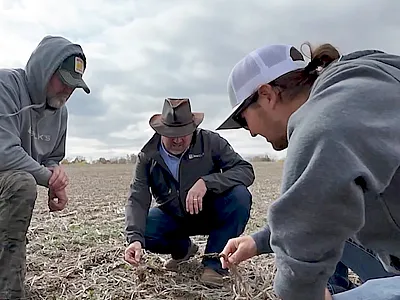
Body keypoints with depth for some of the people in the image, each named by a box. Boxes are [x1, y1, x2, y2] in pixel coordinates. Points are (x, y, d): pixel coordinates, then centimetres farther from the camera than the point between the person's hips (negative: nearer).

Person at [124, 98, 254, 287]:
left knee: (240, 195, -30)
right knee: (142, 230, -25)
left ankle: (214, 264, -14)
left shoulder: (211, 142, -16)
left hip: (211, 213, -1)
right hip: (174, 217, 2)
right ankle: (183, 249, 9)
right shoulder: (147, 156, -12)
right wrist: (135, 239, -36)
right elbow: (137, 200, -18)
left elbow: (246, 171, -23)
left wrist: (206, 182, -39)